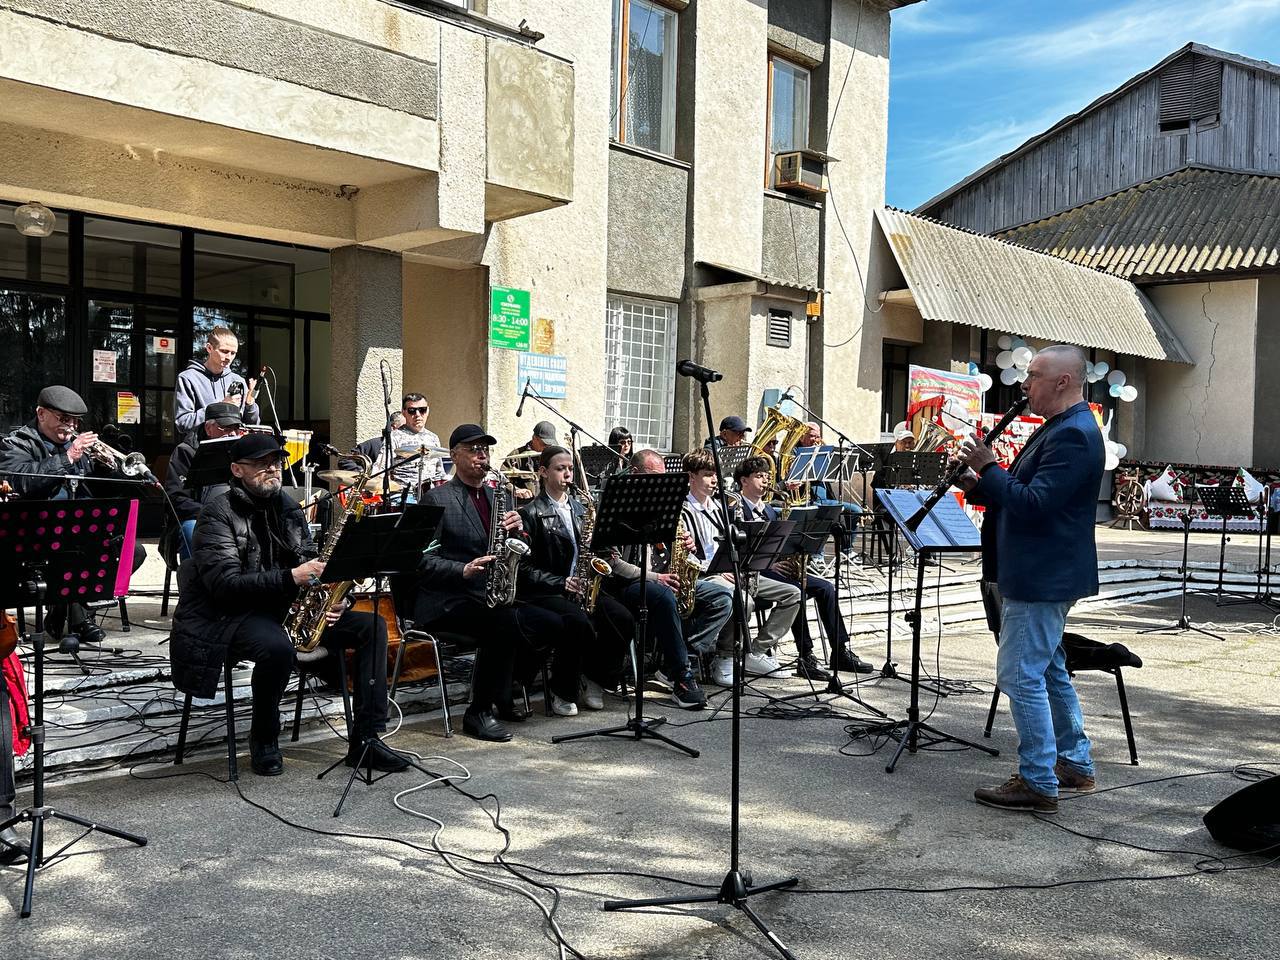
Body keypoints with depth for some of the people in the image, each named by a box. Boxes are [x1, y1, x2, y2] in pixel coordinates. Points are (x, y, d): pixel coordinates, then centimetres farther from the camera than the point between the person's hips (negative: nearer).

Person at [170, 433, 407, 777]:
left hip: (285, 609, 7)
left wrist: (335, 599, -8)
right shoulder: (218, 514, -8)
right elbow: (225, 583, -20)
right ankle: (264, 739, -10)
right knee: (278, 647, -39)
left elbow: (310, 565, 13)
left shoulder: (288, 509, 13)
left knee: (372, 627, -8)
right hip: (232, 615, -7)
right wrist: (290, 577, -29)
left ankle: (365, 738, -8)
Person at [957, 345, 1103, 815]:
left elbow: (1033, 504, -26)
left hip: (1043, 579, -11)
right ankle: (1075, 765, 30)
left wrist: (988, 467, -17)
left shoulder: (1073, 435, -19)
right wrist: (978, 486, 4)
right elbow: (1020, 492, 20)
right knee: (1048, 670, 19)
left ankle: (1038, 784, 1)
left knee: (1020, 674, -7)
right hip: (1040, 575, 11)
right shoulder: (1058, 429, 16)